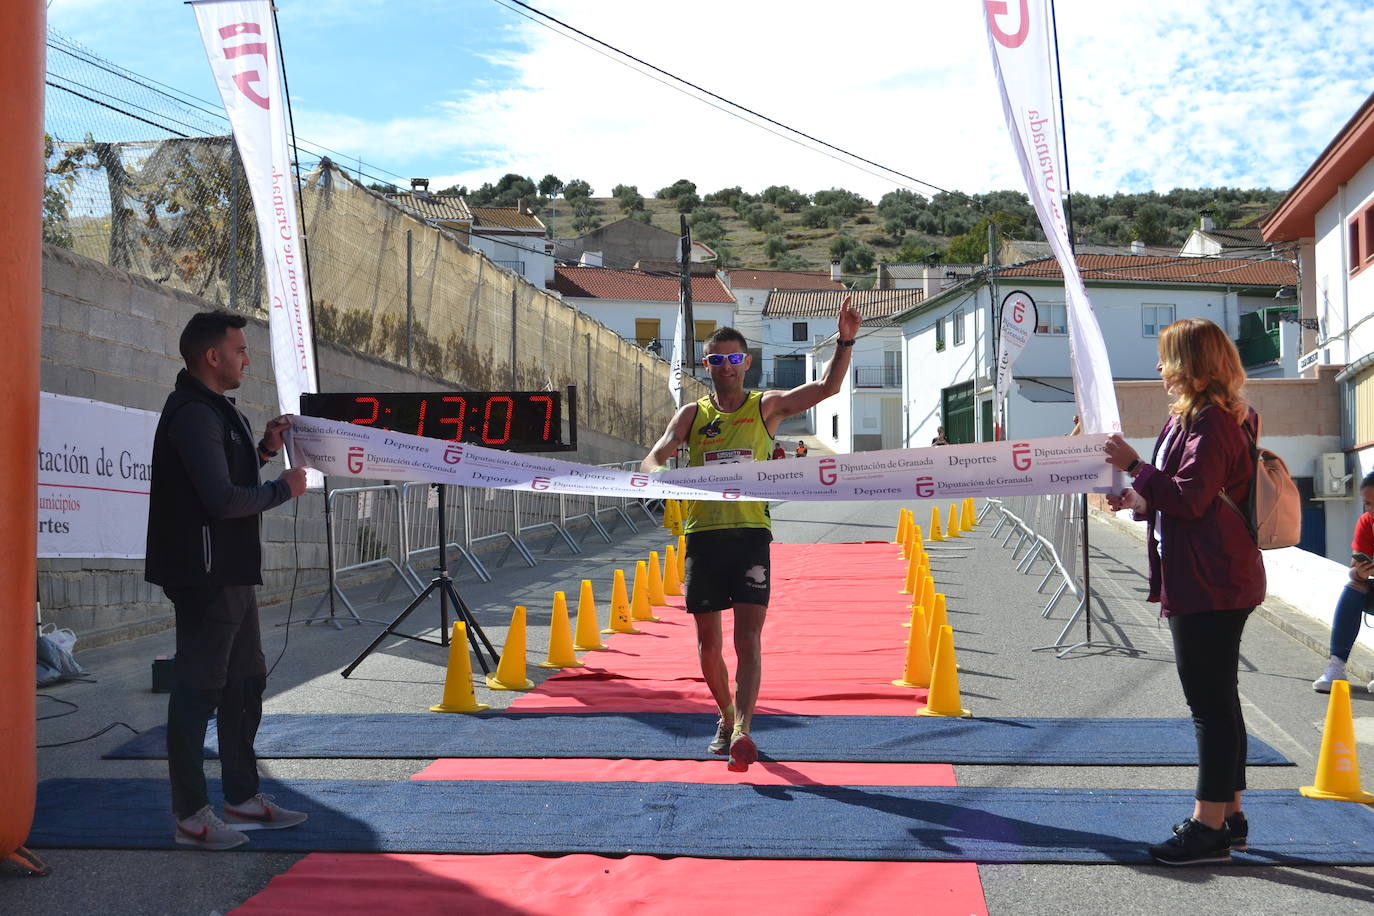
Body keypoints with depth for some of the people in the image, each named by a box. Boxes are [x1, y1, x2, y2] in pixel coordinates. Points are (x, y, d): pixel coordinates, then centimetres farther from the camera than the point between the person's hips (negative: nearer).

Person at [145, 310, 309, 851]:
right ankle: (190, 816, 8)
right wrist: (283, 489, -12)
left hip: (231, 574, 11)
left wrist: (264, 451, 9)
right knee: (198, 691, -2)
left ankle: (243, 797, 27)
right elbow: (222, 500, -25)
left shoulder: (213, 410, 15)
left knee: (244, 684, 16)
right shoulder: (194, 414, -17)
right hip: (206, 576, -11)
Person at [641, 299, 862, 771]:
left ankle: (742, 731, -19)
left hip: (750, 533, -2)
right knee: (708, 642, 9)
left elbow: (826, 387, -2)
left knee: (748, 639, -12)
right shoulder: (693, 413, 11)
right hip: (703, 534, 2)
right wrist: (660, 475, -24)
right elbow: (653, 458, 0)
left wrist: (845, 342, -16)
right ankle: (726, 718, 31)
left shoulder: (766, 407, 7)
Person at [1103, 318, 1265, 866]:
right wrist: (1139, 501, 14)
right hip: (1211, 581, 11)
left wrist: (1135, 466, -15)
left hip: (1209, 586, -11)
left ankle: (1209, 828, -1)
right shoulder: (1201, 417, 17)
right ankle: (1229, 815, 26)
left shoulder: (1209, 421, -17)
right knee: (1218, 701, 16)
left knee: (1210, 703, -7)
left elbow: (1191, 497, -22)